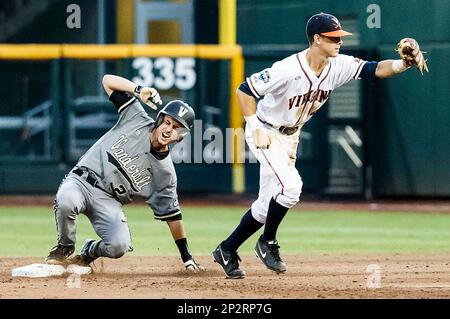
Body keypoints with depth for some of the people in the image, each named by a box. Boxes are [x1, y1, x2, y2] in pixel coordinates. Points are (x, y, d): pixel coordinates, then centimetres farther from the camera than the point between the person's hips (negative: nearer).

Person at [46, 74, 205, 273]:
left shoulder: (165, 172, 0)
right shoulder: (137, 119, -1)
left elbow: (171, 214, 6)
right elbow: (108, 81, 0)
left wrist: (186, 256, 2)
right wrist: (139, 90, -17)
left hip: (108, 202, 1)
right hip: (81, 180, -1)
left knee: (119, 246, -27)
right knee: (66, 202, -37)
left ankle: (90, 251, 13)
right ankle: (64, 248, -3)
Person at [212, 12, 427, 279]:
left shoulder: (339, 66, -11)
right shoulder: (288, 70, -29)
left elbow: (376, 70, -17)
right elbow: (245, 90, -23)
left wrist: (405, 64, -36)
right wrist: (256, 128, -28)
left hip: (291, 137, 7)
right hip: (266, 133, -7)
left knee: (268, 204, 10)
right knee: (290, 186, -25)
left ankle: (227, 251, 25)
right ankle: (267, 243, -4)